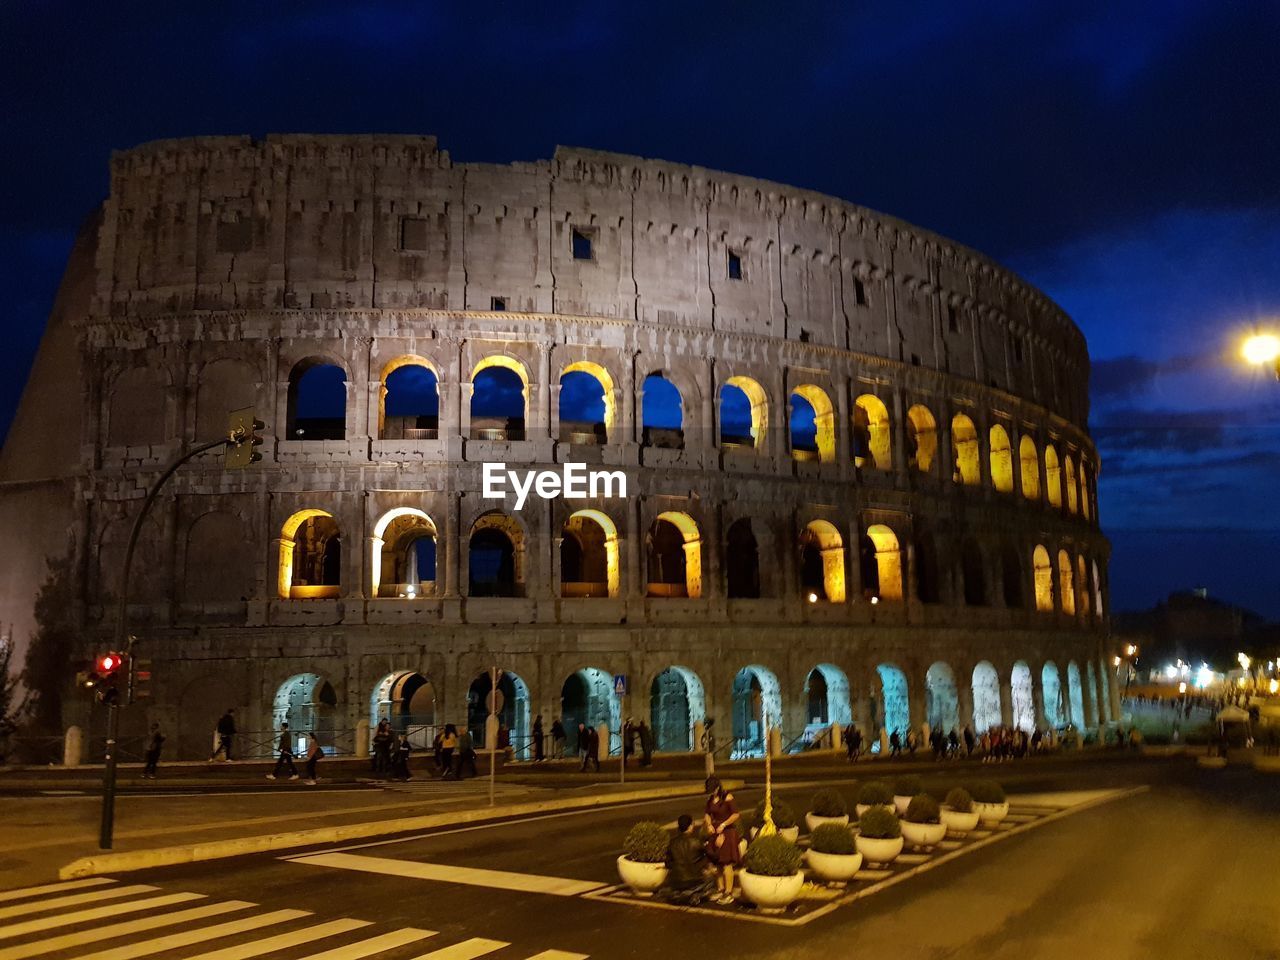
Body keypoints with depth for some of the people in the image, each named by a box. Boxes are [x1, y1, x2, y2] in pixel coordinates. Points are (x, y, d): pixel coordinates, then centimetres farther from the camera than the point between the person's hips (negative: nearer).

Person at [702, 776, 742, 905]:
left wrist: (723, 825, -18)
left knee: (726, 863, -5)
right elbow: (707, 814, 15)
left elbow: (736, 814, -16)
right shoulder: (710, 799, 7)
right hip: (715, 832, 7)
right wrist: (709, 824, -4)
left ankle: (729, 893, 1)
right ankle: (721, 891, 21)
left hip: (727, 832, -7)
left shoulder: (727, 797, -13)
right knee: (717, 863, 10)